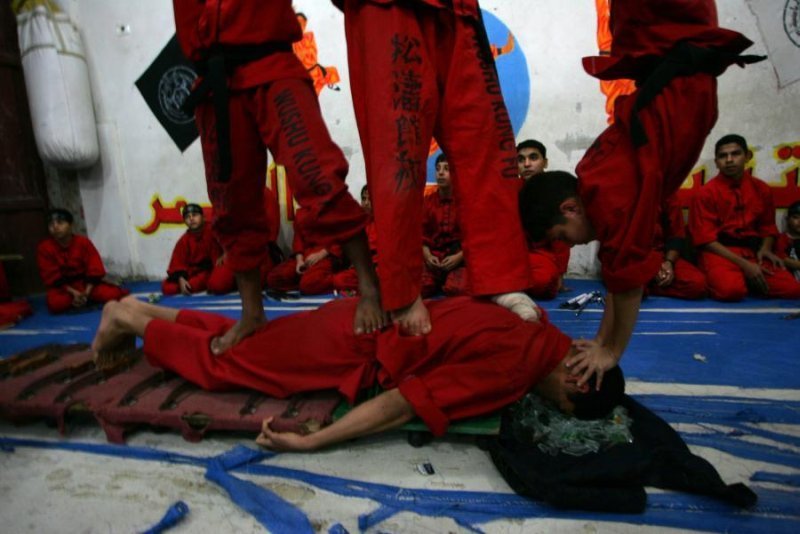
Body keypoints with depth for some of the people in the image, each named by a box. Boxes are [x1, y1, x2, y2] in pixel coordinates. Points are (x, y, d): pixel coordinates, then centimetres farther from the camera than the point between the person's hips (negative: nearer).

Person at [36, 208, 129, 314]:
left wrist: (86, 292, -20)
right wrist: (74, 293, -21)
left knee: (113, 294, -27)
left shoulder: (83, 242, -7)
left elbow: (95, 270, -8)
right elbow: (52, 277, -9)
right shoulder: (44, 248, -9)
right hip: (63, 288, 0)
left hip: (87, 284, 0)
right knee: (55, 303, -35)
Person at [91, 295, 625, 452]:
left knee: (240, 340, 22)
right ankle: (128, 320, 28)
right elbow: (407, 403, -28)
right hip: (354, 348, -8)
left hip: (369, 321, 8)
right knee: (223, 360, 10)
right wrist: (311, 442, -25)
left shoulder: (540, 334, 1)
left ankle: (142, 310, 37)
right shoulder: (514, 368, -26)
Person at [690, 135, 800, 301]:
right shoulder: (706, 193, -4)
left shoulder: (762, 189, 11)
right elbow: (706, 239, -9)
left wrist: (765, 249, -4)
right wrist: (743, 264, -16)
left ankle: (747, 281, 6)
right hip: (720, 252, -4)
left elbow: (768, 226, 20)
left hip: (753, 251, 5)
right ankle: (716, 280, -1)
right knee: (732, 290, -35)